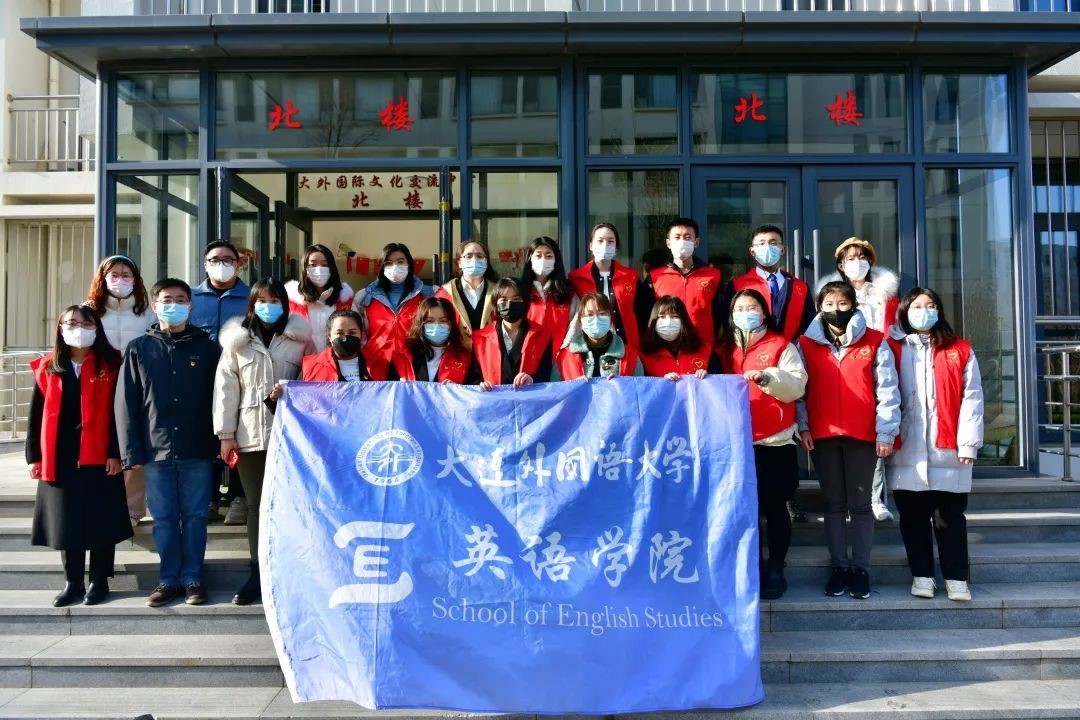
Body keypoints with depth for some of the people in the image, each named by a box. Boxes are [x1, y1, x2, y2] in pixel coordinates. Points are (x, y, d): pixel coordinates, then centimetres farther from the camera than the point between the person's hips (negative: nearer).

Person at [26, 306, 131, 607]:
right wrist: (35, 456, 4)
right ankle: (72, 583, 20)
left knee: (100, 521, 3)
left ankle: (99, 581, 15)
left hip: (99, 457, -3)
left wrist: (115, 453, -10)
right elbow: (37, 415, 9)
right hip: (59, 458, 3)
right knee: (66, 521, 9)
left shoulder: (111, 365, -1)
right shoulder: (47, 368, 8)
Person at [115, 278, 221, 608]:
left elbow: (219, 397, 4)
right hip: (156, 450, 1)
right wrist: (132, 452, -4)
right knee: (164, 518, 8)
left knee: (195, 516, 6)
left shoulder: (207, 347, 5)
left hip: (197, 450, -1)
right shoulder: (138, 349, 5)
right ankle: (169, 578, 19)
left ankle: (192, 577, 16)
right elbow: (126, 403, 2)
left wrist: (220, 441, -2)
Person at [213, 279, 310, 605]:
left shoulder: (298, 339, 7)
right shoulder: (237, 341, 9)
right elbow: (226, 389, 5)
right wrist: (226, 434, 0)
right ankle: (258, 574, 14)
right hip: (250, 435, 1)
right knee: (257, 504, 7)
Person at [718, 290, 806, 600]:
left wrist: (766, 376, -24)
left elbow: (797, 385, -10)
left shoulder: (781, 346, 2)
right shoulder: (727, 349, 14)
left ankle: (776, 571, 13)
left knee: (774, 507, 2)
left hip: (774, 441, -4)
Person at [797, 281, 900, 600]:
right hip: (822, 435, 2)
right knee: (833, 504, 9)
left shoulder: (875, 343, 2)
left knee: (860, 504, 5)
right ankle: (839, 566, 17)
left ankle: (860, 568, 14)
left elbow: (887, 390, -1)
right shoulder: (806, 344, 6)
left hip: (862, 435, -1)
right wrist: (802, 426, -5)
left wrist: (886, 431, -7)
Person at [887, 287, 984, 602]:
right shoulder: (893, 349, 8)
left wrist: (968, 442, -6)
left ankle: (956, 578, 14)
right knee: (913, 517, 7)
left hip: (948, 450, 0)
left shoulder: (960, 350, 8)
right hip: (906, 451, 1)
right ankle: (922, 575, 16)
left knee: (949, 516, 6)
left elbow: (971, 397, 2)